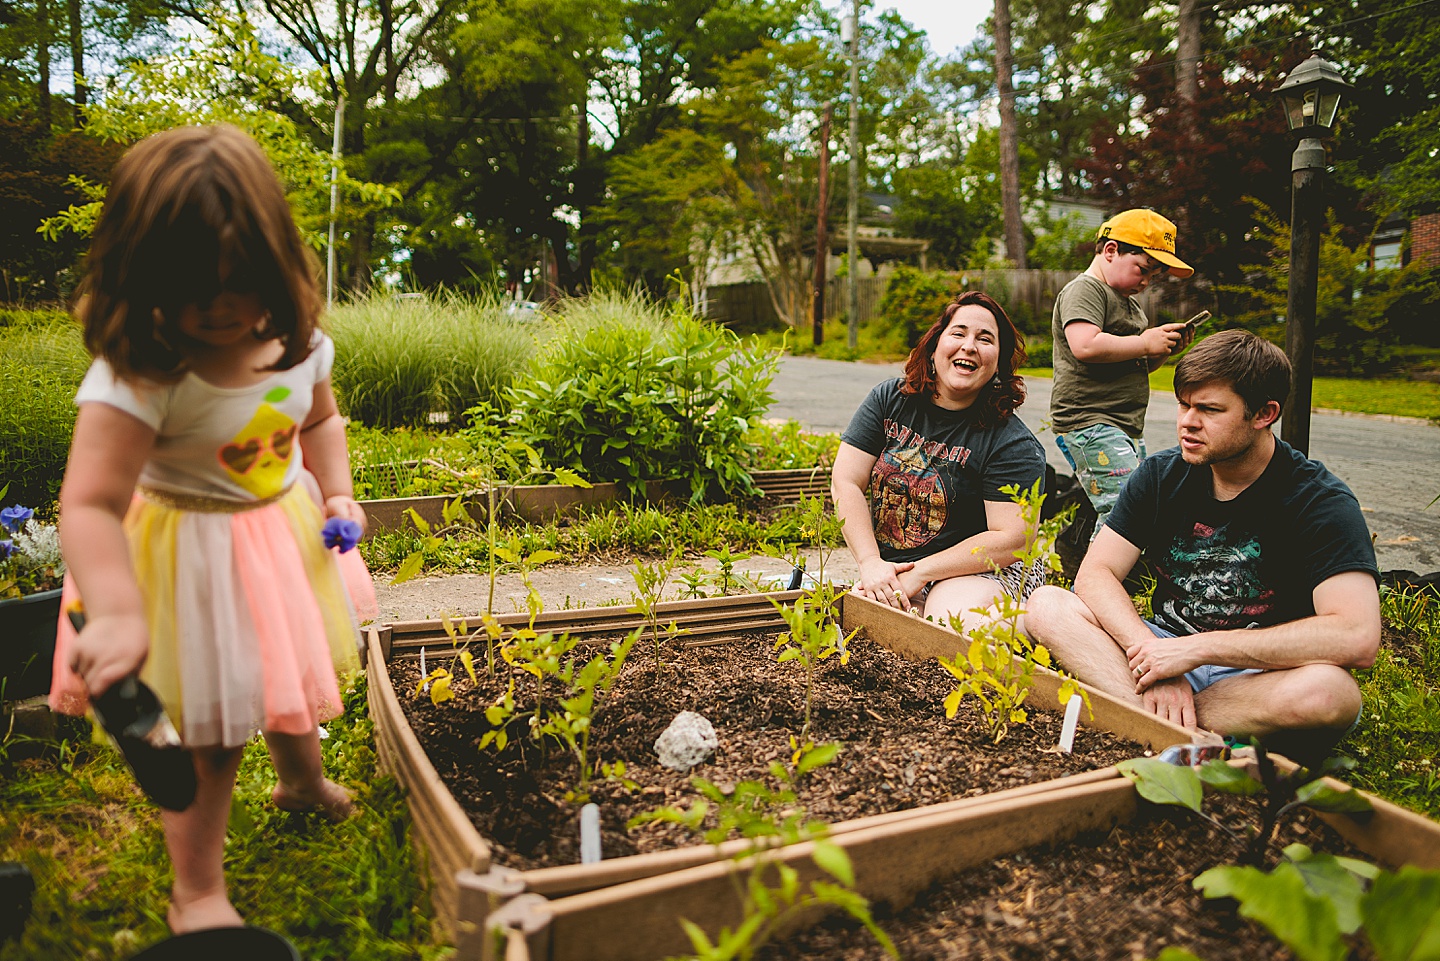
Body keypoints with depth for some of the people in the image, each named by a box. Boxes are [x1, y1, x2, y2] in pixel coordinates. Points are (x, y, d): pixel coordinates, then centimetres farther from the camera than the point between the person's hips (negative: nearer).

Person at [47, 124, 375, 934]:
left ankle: (303, 781, 59)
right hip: (193, 559, -6)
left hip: (286, 534, 6)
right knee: (211, 735, 4)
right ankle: (197, 891, 28)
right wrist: (117, 613, -46)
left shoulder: (298, 341, -10)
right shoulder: (140, 375, -29)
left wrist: (338, 494, -3)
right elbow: (90, 504, -34)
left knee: (297, 671, 27)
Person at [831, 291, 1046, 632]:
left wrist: (919, 573, -20)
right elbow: (845, 482, -3)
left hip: (981, 571, -2)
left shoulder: (1014, 444, -11)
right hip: (887, 568, 3)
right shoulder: (889, 400, 1)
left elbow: (1010, 540, -17)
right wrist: (871, 563, -15)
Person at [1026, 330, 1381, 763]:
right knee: (1047, 606, -17)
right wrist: (1150, 653, -25)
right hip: (1165, 647, 4)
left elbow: (1356, 638, -27)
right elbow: (1095, 574, -6)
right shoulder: (1161, 475, 1)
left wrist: (1197, 649, -28)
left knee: (1330, 691, -38)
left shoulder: (1320, 501, -13)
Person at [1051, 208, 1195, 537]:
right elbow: (1085, 346, -26)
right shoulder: (1084, 290, -7)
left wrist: (1163, 349, 11)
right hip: (1089, 421, -11)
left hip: (1128, 426, 11)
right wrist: (1146, 343, -15)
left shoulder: (1129, 302, 25)